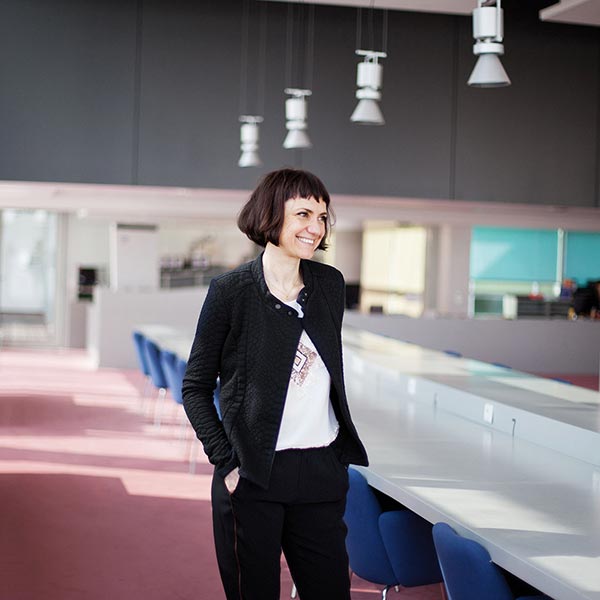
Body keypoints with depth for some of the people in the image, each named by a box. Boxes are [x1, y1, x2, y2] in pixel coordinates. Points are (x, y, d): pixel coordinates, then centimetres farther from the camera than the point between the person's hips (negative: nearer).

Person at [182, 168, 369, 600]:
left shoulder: (330, 285, 7)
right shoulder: (231, 291, -6)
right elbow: (196, 387, 0)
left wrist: (342, 455, 13)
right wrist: (226, 462, -9)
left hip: (322, 471, 4)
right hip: (253, 480, -4)